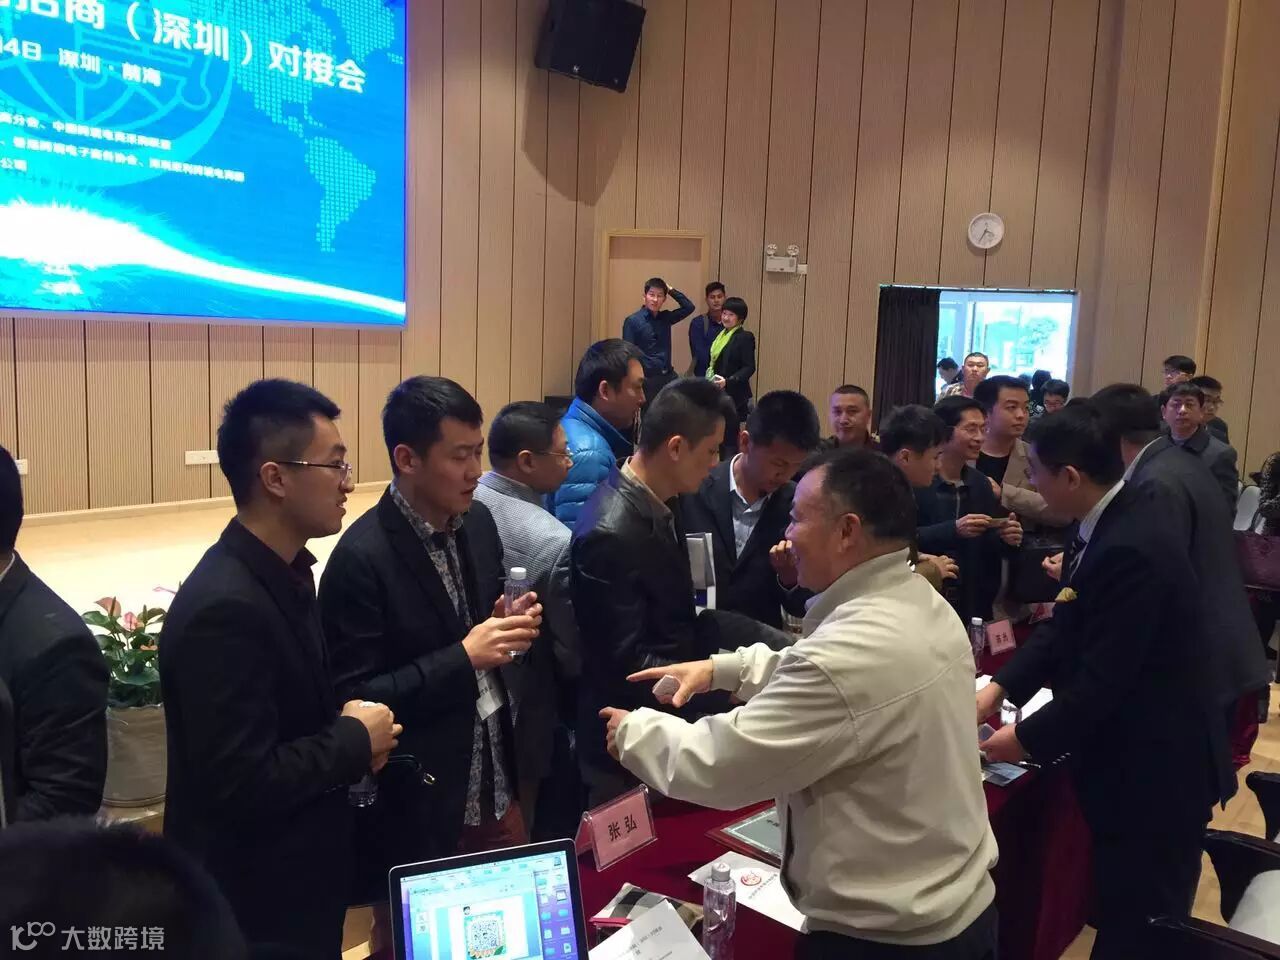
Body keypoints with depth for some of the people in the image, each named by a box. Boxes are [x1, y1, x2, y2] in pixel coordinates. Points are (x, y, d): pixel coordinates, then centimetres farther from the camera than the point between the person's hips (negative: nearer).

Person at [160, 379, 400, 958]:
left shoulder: (281, 572, 1)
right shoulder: (226, 607, -29)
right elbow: (242, 786, -29)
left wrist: (347, 733, -4)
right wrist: (355, 741, -17)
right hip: (255, 900, -8)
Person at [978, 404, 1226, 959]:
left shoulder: (1129, 550, -30)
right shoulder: (1112, 524, 1)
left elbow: (1101, 682, -27)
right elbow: (1067, 627, 6)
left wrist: (1028, 739, -14)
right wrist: (1001, 686, -2)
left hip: (1153, 772, -9)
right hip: (1132, 760, 9)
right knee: (1120, 915, 25)